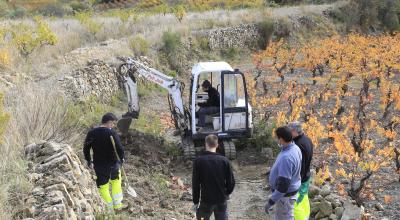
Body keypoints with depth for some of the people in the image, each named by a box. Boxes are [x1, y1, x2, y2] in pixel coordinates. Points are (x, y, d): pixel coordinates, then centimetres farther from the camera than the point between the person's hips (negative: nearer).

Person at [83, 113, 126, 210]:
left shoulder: (91, 133, -3)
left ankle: (110, 207, 19)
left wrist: (88, 160, 17)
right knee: (116, 180, 25)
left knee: (103, 187, 15)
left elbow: (86, 148, 4)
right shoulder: (112, 133, -16)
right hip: (113, 163, -1)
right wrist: (121, 158, -1)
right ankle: (117, 204, 32)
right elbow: (119, 148, -20)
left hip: (99, 165, 1)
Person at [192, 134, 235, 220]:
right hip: (221, 201, 2)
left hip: (206, 201, -2)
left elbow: (195, 183, -7)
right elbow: (231, 182, -3)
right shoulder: (224, 161, -6)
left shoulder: (199, 161, -10)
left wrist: (195, 202, 2)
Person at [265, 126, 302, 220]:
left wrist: (271, 201, -25)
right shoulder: (294, 148, -2)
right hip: (291, 190, 9)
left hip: (285, 194, -9)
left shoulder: (286, 157, -33)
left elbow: (283, 184, -31)